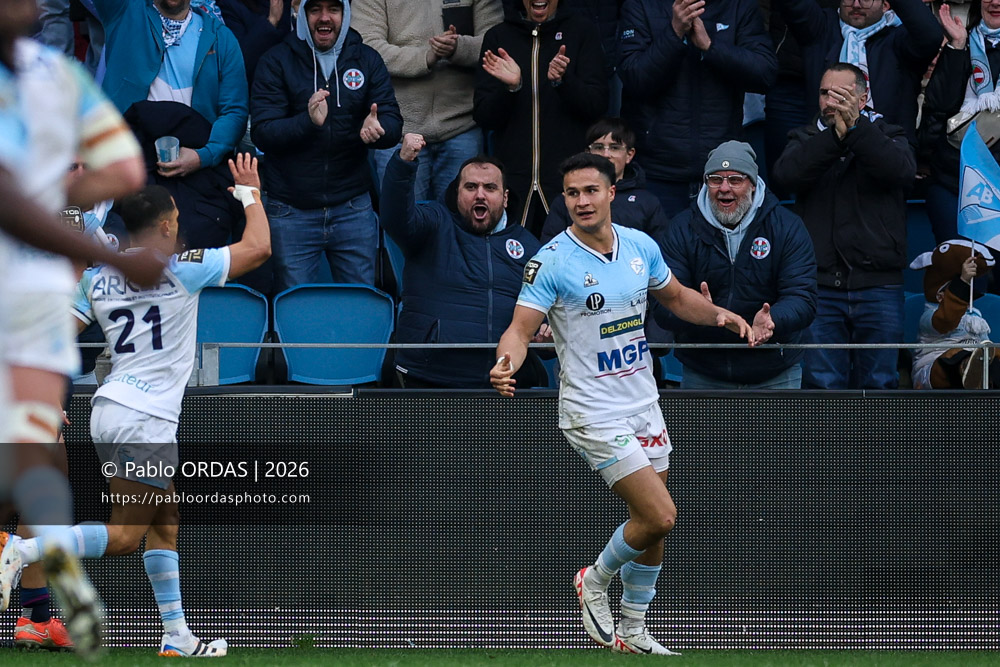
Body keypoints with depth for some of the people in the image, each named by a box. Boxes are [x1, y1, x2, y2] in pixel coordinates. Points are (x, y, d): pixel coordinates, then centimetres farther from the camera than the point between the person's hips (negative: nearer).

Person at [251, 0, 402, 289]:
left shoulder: (367, 59, 6)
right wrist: (307, 121, -29)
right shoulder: (277, 62, -1)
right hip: (292, 209, -2)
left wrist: (377, 129, -25)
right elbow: (262, 133, -10)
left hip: (352, 208, 2)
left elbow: (393, 124, 0)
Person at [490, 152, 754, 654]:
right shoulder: (551, 262, -14)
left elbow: (676, 297, 19)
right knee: (660, 515, -15)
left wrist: (719, 315, 0)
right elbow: (521, 329, -17)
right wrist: (506, 365, -38)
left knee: (652, 528, 9)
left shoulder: (641, 246, 3)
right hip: (593, 412, -6)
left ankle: (633, 634, 25)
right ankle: (596, 579, 11)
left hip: (643, 404, 6)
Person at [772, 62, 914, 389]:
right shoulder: (806, 139, 13)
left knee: (878, 384, -1)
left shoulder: (887, 136, 11)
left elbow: (902, 170, -13)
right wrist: (835, 134, -23)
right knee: (822, 385, -5)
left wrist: (855, 126, -24)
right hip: (821, 284, 1)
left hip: (878, 286, 0)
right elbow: (787, 173, -10)